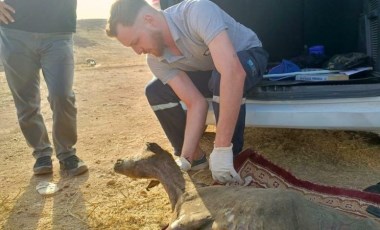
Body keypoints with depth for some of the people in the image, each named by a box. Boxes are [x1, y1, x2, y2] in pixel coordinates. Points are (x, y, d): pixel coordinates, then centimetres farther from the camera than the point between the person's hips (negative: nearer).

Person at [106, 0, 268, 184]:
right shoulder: (155, 60, -17)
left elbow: (234, 72, -49)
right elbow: (197, 103, -20)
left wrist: (221, 148, -49)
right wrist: (185, 158, -28)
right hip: (210, 72, 5)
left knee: (222, 77, -39)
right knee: (155, 91, -10)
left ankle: (230, 158, -20)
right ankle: (195, 157, 3)